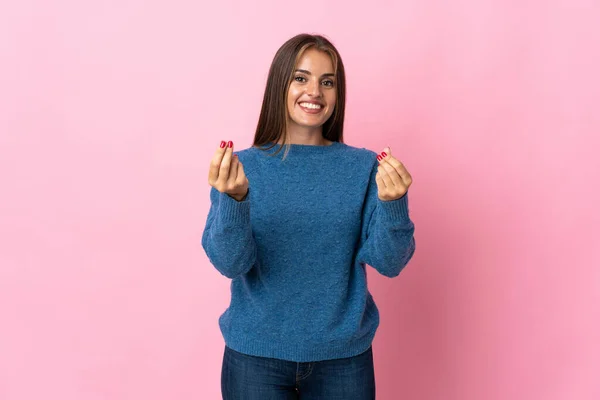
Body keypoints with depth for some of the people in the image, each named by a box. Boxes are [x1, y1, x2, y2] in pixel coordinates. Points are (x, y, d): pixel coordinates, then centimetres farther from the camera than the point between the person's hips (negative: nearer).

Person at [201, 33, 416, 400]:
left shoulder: (363, 167, -3)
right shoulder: (244, 166, -5)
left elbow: (388, 262, -9)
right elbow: (230, 263, -13)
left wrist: (393, 203, -26)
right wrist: (234, 198, -29)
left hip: (343, 356, 1)